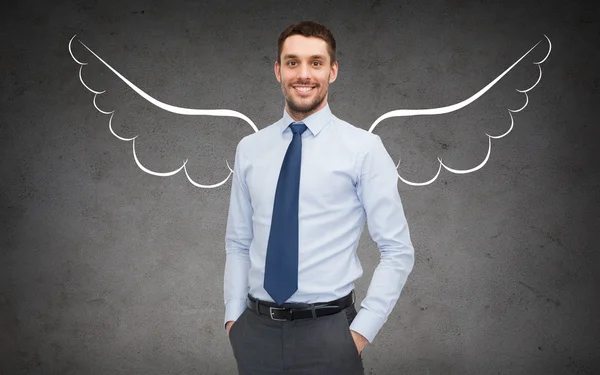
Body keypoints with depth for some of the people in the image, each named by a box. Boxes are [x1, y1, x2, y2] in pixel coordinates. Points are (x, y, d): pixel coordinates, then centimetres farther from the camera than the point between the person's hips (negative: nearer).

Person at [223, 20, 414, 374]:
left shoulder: (363, 148, -7)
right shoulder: (249, 149, 4)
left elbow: (398, 251, -6)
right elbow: (238, 243, 10)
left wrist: (362, 330, -10)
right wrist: (234, 316, 3)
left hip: (327, 332, -3)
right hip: (256, 330, 4)